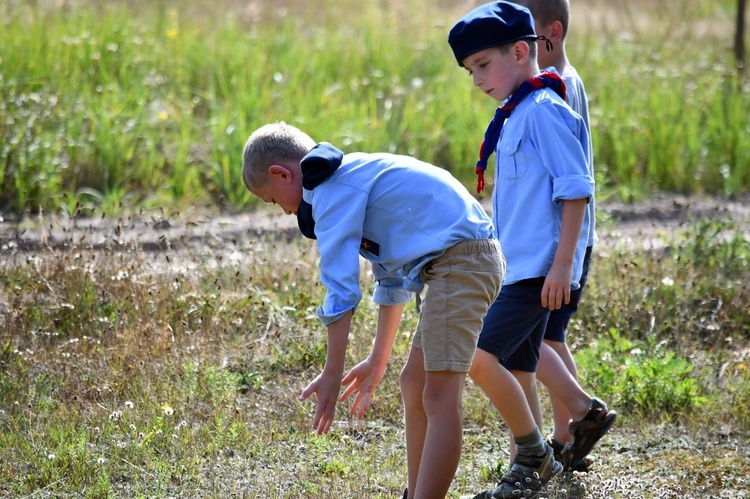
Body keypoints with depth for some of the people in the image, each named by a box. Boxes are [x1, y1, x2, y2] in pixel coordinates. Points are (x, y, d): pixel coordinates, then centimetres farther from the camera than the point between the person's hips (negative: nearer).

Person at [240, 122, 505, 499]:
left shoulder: (333, 191, -8)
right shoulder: (355, 175, 23)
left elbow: (341, 289, -12)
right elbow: (391, 278, 31)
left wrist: (332, 375, -5)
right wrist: (377, 361, 34)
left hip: (459, 261, -10)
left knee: (439, 400, -14)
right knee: (414, 385, 16)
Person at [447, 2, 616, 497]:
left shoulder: (544, 110, -11)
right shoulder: (513, 116, 18)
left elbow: (575, 190, -17)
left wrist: (563, 263, -20)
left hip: (539, 269, -10)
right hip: (517, 267, 10)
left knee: (482, 358, -18)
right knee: (517, 371, 12)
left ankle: (536, 457, -5)